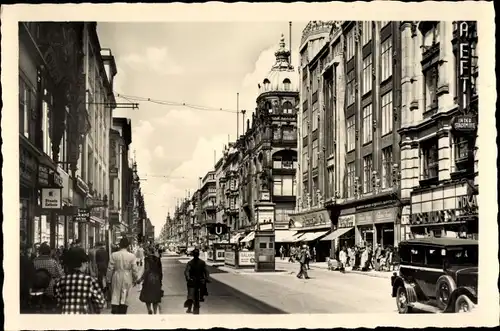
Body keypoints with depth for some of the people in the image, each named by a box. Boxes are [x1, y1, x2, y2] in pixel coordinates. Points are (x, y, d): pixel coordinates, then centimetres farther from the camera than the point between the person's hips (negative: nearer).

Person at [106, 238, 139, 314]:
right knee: (125, 298, 8)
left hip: (116, 278, 0)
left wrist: (108, 280, 8)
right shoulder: (132, 256, -7)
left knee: (115, 297, 5)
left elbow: (110, 269, -2)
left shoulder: (114, 255, -6)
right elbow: (134, 270, -2)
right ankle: (122, 313, 11)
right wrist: (135, 279, 13)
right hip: (127, 279, 0)